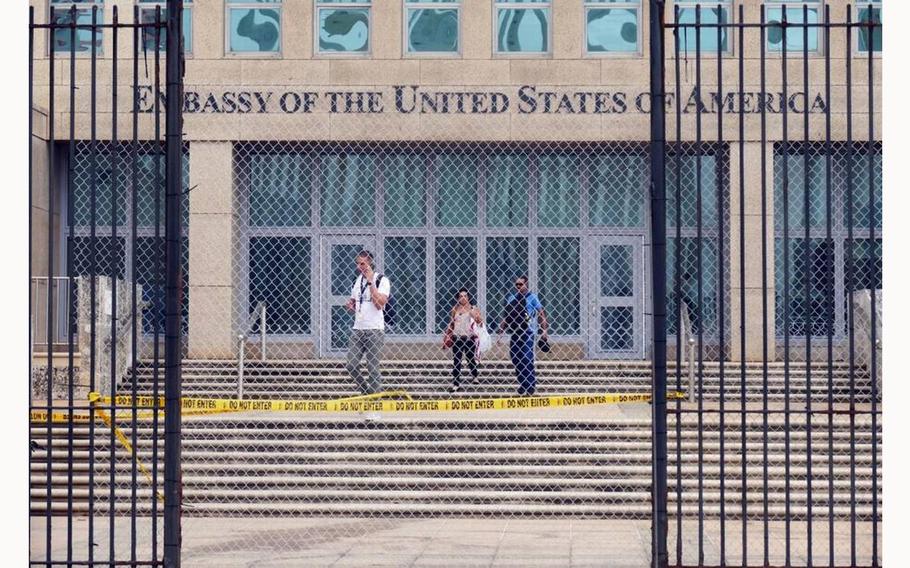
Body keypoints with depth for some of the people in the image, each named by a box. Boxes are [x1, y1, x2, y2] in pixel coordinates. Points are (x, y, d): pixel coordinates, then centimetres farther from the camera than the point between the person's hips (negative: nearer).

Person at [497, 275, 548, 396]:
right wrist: (500, 332, 14)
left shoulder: (531, 297, -1)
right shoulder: (511, 298, 13)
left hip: (527, 332, -5)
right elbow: (507, 317, 18)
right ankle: (522, 384, 15)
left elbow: (541, 313, -4)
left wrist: (544, 330, -13)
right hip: (514, 332, 5)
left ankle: (530, 386, 0)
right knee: (514, 358, 5)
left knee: (527, 359, -7)